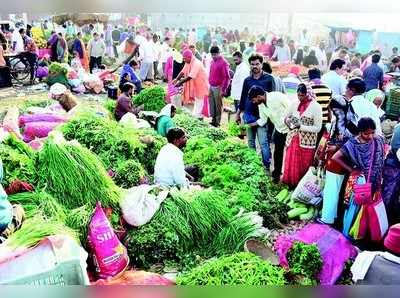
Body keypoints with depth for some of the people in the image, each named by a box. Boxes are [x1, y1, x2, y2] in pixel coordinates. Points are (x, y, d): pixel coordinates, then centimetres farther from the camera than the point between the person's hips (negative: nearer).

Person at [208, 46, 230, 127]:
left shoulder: (223, 62, -13)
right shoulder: (213, 61, 12)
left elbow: (227, 77, -14)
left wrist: (223, 89, -15)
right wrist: (210, 85, 16)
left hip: (218, 87, -8)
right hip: (211, 87, 8)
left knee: (218, 105, -1)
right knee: (212, 104, 13)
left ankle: (217, 122, 7)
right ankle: (213, 119, 24)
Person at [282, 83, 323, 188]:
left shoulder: (316, 106, -10)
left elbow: (318, 128, -11)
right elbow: (288, 116, 18)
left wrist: (301, 126, -20)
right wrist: (287, 121, -6)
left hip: (306, 142, -4)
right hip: (293, 139, 4)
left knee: (304, 167, 6)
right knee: (291, 164, 8)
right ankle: (292, 185, 24)